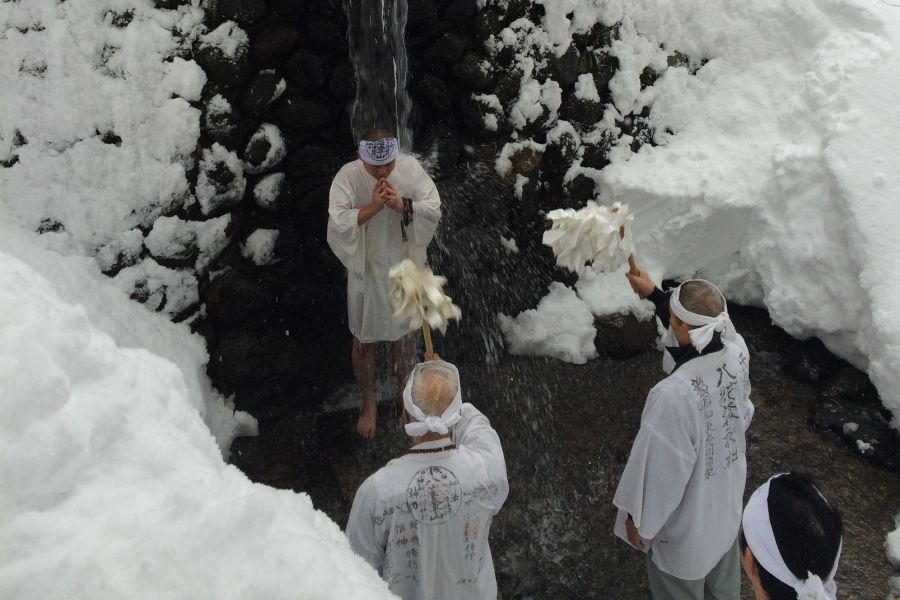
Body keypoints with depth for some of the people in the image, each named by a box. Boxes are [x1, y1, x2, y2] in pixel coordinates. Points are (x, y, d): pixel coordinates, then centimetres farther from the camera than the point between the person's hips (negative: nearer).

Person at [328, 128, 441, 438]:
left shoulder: (410, 167, -12)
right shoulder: (347, 176, -18)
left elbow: (434, 209, -13)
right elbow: (337, 223, -25)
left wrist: (401, 205, -28)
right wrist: (373, 206, -34)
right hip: (366, 270, -2)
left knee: (402, 334, 20)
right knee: (364, 340, 12)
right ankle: (368, 401, 34)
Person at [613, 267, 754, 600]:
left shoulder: (673, 395, -41)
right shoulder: (737, 350, -21)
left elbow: (657, 467, -27)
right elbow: (705, 326, 5)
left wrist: (638, 518, -9)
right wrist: (654, 294, 13)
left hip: (685, 521, -6)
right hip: (727, 500, 6)